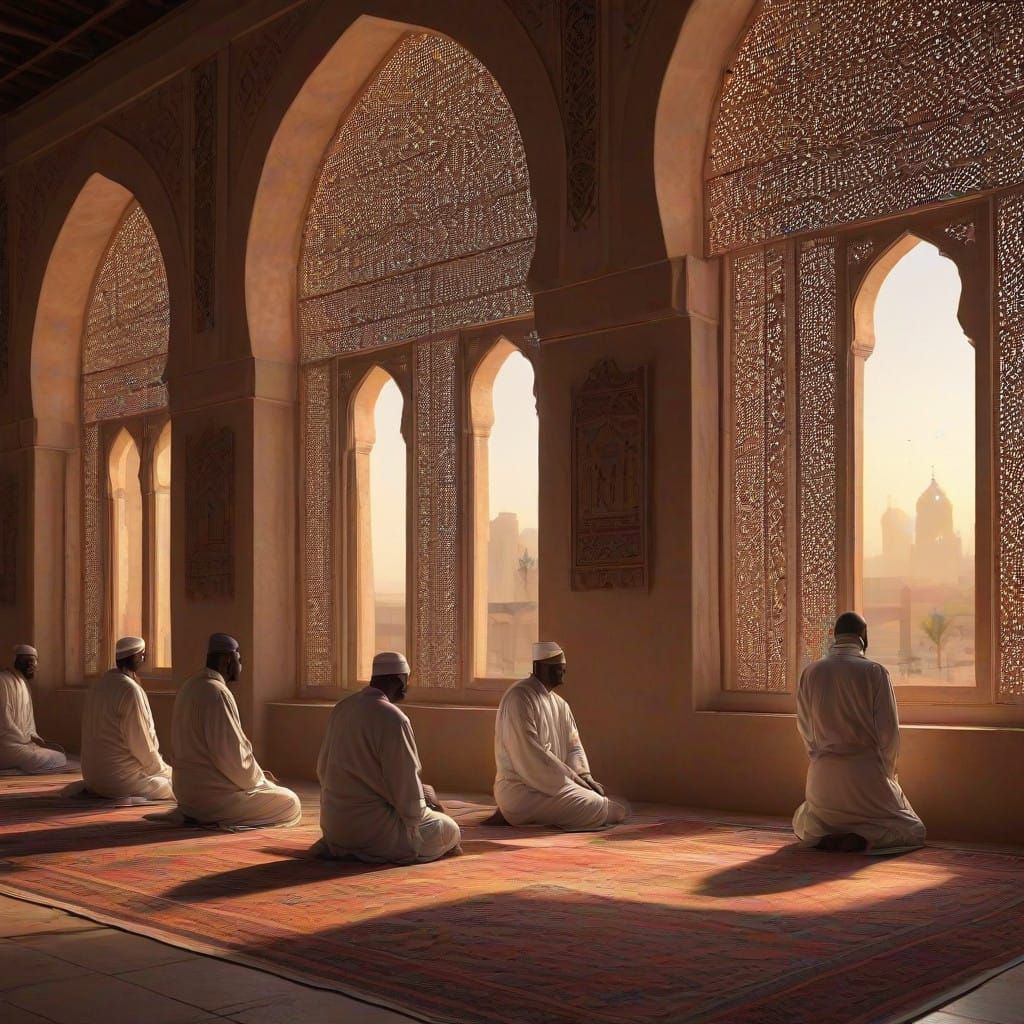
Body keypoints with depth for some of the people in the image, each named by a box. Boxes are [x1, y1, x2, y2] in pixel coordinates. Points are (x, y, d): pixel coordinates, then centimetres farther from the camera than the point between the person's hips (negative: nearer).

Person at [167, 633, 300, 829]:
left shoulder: (190, 687, 11)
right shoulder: (217, 693, -19)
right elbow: (232, 754, -22)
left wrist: (257, 777, 13)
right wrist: (260, 780, -4)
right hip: (211, 794, -10)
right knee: (290, 803, -1)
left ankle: (195, 814, 10)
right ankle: (216, 819, -8)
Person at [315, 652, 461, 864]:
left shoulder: (341, 709, 5)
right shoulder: (393, 719, -20)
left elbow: (322, 769, 12)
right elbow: (405, 783, -17)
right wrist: (416, 812, 3)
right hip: (371, 828, -8)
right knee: (451, 830, 8)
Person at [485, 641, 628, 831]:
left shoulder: (560, 704, 14)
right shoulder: (520, 698, -15)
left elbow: (573, 745, 13)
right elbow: (530, 755, -21)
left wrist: (583, 775, -6)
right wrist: (572, 777, -17)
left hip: (554, 782, 10)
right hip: (522, 789, -9)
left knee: (618, 810, 9)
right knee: (597, 809, -20)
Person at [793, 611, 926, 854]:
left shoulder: (810, 673, 0)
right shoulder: (874, 672, -9)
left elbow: (806, 731, 7)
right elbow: (889, 732, -8)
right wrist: (886, 775, 7)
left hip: (822, 776, 3)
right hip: (866, 774, -3)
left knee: (802, 822, 33)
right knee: (914, 831, 18)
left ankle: (823, 837, -2)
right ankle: (863, 838, -11)